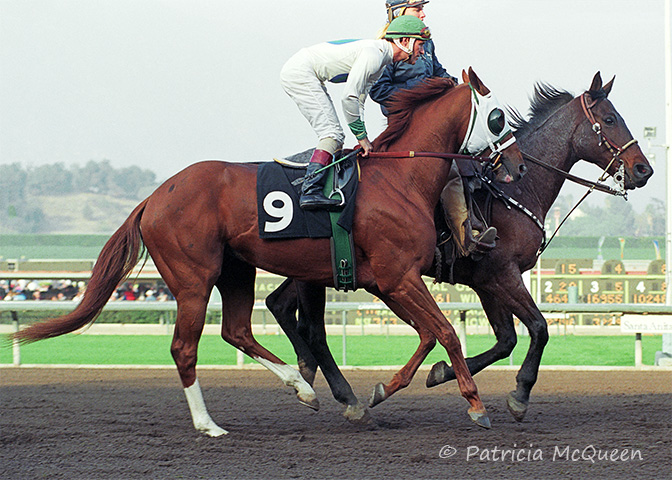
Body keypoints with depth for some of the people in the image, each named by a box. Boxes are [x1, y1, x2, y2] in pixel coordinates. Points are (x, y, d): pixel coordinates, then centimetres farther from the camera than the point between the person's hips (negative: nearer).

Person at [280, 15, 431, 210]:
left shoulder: (380, 65, 12)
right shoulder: (374, 54, -20)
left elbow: (358, 101, 17)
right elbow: (348, 98, -23)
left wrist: (362, 139, 8)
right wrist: (362, 137, -14)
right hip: (300, 71, -11)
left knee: (334, 135, 10)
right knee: (333, 132, -18)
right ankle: (310, 191, -28)